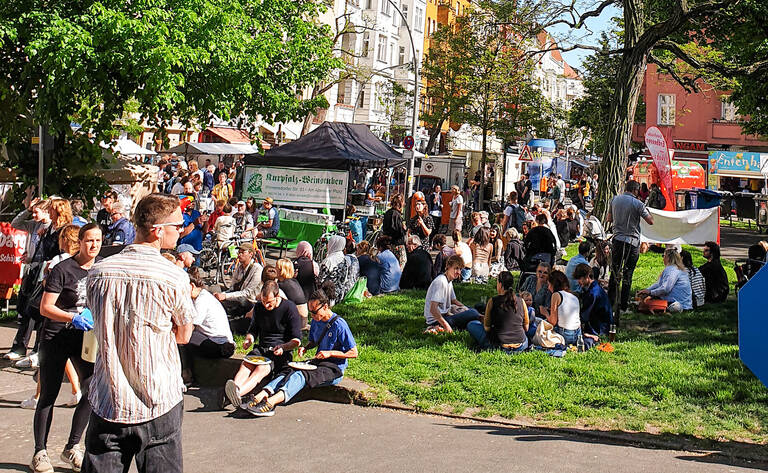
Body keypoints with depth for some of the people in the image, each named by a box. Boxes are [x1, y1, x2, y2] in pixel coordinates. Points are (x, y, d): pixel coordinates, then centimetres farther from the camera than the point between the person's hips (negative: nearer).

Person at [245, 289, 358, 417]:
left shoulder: (339, 325, -12)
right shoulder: (316, 321, 10)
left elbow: (354, 353, -10)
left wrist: (330, 353, -15)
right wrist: (305, 348, 6)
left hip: (334, 369, -7)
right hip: (317, 363, 7)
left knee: (302, 375, -34)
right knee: (289, 371, -23)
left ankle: (272, 401, -56)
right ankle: (262, 395, -46)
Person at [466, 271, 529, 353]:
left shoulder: (493, 302, -11)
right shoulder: (521, 302, -2)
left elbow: (487, 328, -5)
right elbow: (526, 328, 6)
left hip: (499, 346, -4)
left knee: (471, 325, 13)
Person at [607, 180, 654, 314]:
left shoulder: (614, 200, 4)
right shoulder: (637, 204, -10)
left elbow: (609, 218, 15)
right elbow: (651, 221, -5)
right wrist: (646, 211, 12)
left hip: (617, 239, 4)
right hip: (632, 241, -4)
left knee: (614, 271, 14)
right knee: (627, 274, 3)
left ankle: (610, 300, 15)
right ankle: (623, 304, 5)